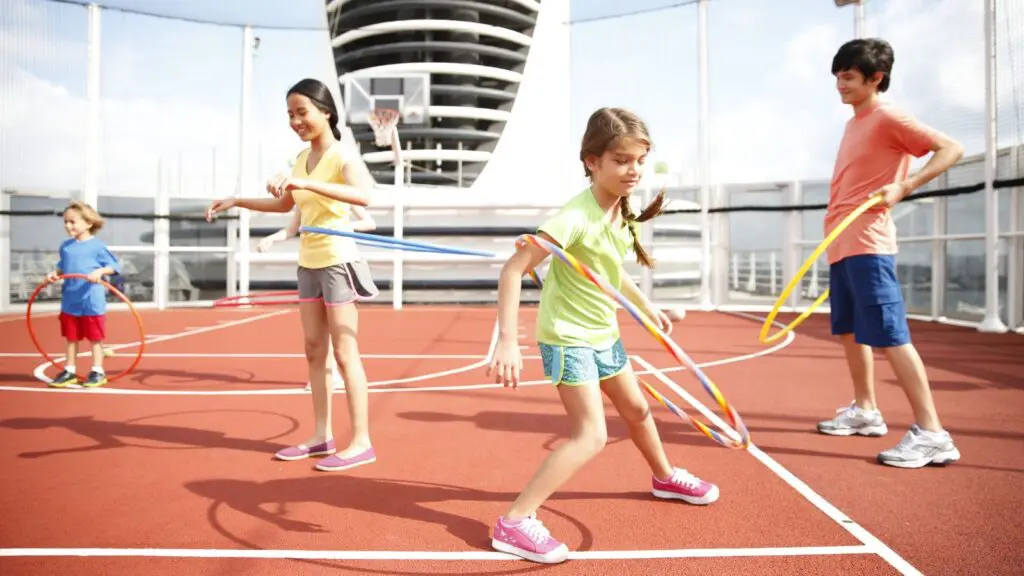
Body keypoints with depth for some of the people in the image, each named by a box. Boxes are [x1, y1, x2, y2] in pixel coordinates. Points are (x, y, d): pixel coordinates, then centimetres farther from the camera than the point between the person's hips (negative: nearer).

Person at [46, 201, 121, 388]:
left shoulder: (97, 246, -9)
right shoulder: (65, 246, 9)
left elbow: (114, 265, -8)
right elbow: (63, 267, 20)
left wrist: (99, 271, -24)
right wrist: (54, 274, 0)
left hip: (92, 301, -6)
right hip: (70, 301, 6)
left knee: (95, 337, 4)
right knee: (71, 337, 13)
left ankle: (97, 372, 13)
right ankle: (69, 371, 22)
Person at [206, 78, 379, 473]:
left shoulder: (342, 156, -13)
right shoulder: (302, 157, 11)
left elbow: (363, 195, -35)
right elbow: (285, 204, 26)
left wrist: (306, 183, -42)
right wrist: (237, 202, 19)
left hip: (337, 261, -8)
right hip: (308, 262, 8)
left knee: (345, 354, -7)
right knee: (314, 352, 9)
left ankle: (361, 442, 0)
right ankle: (321, 436, 17)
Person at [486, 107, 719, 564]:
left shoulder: (623, 214, 0)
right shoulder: (577, 216, -26)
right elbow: (514, 268, -29)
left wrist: (647, 307, 26)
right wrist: (507, 341, -34)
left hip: (603, 333, 8)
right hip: (568, 336, -8)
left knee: (637, 409, 24)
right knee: (591, 436, -15)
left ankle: (665, 478, 51)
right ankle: (515, 523, -9)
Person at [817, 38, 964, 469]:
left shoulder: (888, 118, -8)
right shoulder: (854, 124, 18)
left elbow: (951, 148, -12)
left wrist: (904, 187, -24)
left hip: (867, 246, -10)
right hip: (840, 246, 10)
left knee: (890, 336, -11)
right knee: (849, 331, 15)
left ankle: (931, 433, -7)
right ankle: (865, 410, 28)